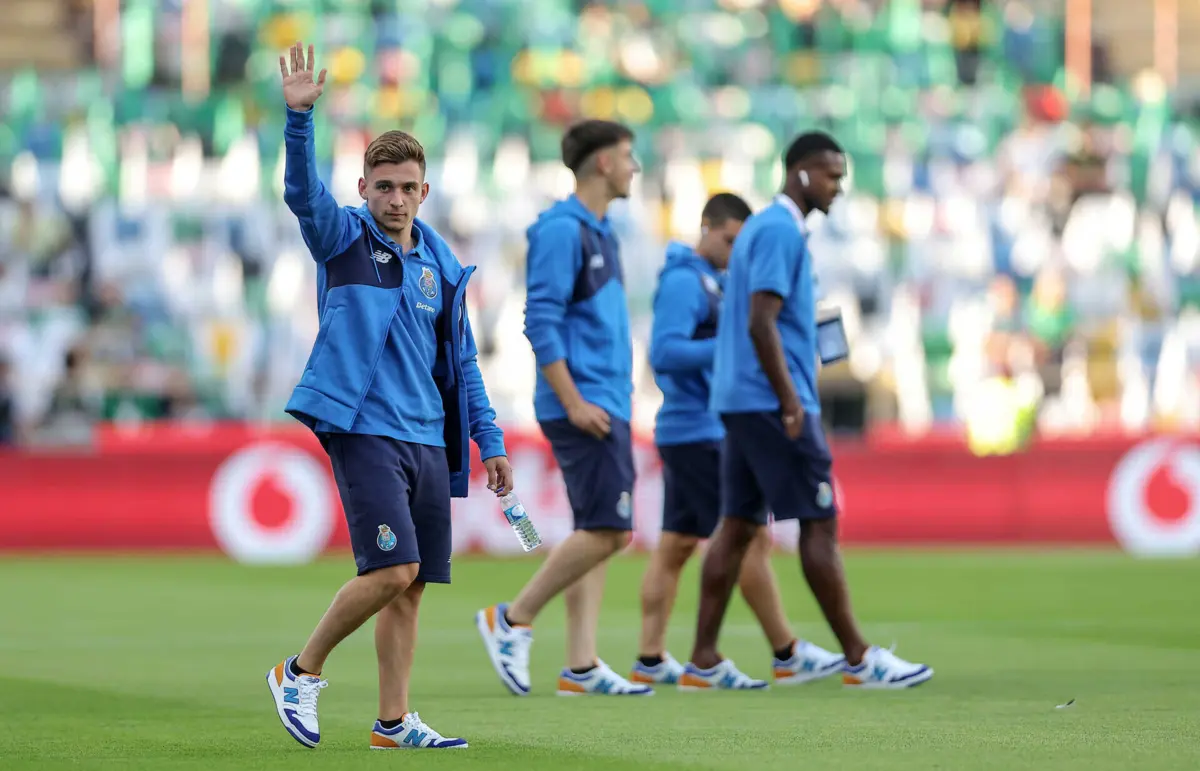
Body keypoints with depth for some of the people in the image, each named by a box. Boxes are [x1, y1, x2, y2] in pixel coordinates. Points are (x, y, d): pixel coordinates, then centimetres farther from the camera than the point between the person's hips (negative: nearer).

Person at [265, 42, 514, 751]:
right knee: (393, 568, -16)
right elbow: (303, 192, -19)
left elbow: (461, 363, 19)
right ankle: (302, 672, 2)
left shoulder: (442, 267, 14)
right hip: (364, 429, -6)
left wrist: (489, 440, 16)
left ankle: (394, 723, 11)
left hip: (428, 439, 6)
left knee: (411, 585, 5)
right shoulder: (344, 239, 0)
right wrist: (300, 115, -34)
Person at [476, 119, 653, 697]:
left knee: (597, 535, 7)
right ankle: (512, 619, -3)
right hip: (584, 406, -10)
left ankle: (581, 665, 6)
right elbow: (541, 323, -17)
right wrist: (574, 402, -20)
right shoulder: (561, 229, -11)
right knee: (607, 531, -13)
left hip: (606, 406, 10)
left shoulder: (600, 232, 18)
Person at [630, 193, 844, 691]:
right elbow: (664, 353, -23)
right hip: (697, 431, -10)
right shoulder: (683, 281, -13)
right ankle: (787, 656, -3)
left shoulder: (712, 281, 17)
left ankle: (651, 661, 8)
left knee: (675, 546, 8)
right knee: (751, 540, -7)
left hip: (702, 431, 10)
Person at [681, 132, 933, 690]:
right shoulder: (780, 231, -12)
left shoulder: (766, 227, 19)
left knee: (738, 526, 7)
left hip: (740, 404, 10)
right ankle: (859, 660, -3)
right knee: (820, 524, -6)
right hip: (771, 402, -10)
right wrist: (790, 400, -21)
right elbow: (761, 323, -21)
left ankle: (704, 663, 4)